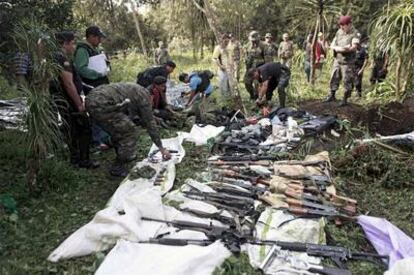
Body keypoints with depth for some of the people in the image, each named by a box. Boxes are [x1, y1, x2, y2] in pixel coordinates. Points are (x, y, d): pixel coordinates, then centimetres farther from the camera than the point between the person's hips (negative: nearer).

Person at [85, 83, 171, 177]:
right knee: (131, 132, -1)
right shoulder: (144, 95, 3)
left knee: (119, 130, 26)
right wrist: (162, 149, 9)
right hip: (101, 105, -10)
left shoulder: (133, 90, 28)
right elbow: (150, 123, 3)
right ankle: (117, 168, 6)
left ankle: (123, 157, 43)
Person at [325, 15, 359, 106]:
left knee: (347, 81, 0)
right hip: (337, 60, 6)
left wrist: (339, 48, -21)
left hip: (348, 62, -6)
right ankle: (332, 96, 28)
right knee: (334, 78, 13)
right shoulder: (339, 32, 6)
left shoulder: (354, 34, -12)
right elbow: (332, 45, 6)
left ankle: (345, 100, 9)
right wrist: (346, 48, -11)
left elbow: (353, 48, -23)